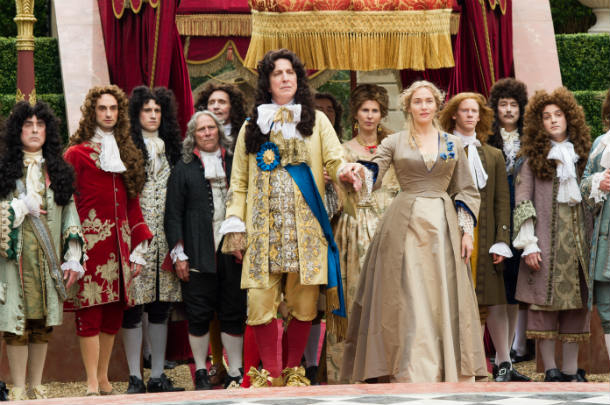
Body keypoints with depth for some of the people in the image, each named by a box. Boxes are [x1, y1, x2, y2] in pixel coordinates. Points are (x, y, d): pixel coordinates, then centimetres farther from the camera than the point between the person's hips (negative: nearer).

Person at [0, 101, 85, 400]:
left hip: (48, 259, 3)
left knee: (42, 323, 4)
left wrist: (73, 258, 3)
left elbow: (70, 215, 10)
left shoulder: (59, 170, 13)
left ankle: (37, 386, 11)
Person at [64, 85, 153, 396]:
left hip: (119, 241, 6)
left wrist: (138, 249, 12)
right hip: (89, 239, -6)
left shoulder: (126, 154, 18)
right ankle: (92, 383, -8)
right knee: (90, 311, -8)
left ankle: (103, 377, 13)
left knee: (114, 311, 6)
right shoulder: (77, 154, 0)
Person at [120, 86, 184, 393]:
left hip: (165, 236, 5)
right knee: (134, 304, -6)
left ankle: (158, 376, 10)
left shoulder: (170, 149, 18)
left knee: (161, 305, 5)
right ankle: (135, 377, -3)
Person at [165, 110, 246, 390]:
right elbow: (173, 214, 3)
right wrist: (179, 254, -4)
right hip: (199, 252, -2)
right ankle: (201, 373, 10)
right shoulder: (184, 169, 6)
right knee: (199, 314, 0)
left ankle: (235, 372, 8)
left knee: (234, 313, 2)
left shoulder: (233, 163, 12)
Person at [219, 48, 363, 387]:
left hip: (305, 228, 0)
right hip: (263, 228, 0)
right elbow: (239, 181, 13)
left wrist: (346, 171, -22)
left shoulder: (316, 121, 14)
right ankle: (271, 375, 0)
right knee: (261, 301, -9)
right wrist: (235, 225, 3)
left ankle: (292, 371, 11)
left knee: (303, 304, -2)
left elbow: (334, 160, 2)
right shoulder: (252, 127, 16)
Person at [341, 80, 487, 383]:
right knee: (407, 303, -7)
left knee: (445, 303, -1)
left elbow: (466, 191, 12)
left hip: (442, 227, 2)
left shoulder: (452, 144, 11)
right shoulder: (394, 143, 7)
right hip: (405, 227, -1)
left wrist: (466, 231, 2)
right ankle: (412, 376, -8)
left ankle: (451, 376, 4)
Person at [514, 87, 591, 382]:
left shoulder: (581, 153, 14)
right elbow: (522, 200, -3)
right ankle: (550, 369, -2)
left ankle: (571, 368, 7)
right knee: (545, 300, -5)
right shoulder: (534, 156, 2)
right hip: (546, 237, -4)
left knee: (577, 300, 2)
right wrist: (528, 243, -10)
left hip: (577, 236, 4)